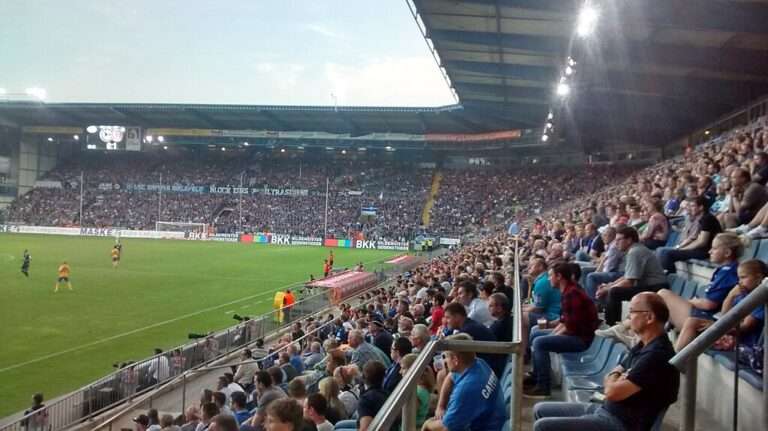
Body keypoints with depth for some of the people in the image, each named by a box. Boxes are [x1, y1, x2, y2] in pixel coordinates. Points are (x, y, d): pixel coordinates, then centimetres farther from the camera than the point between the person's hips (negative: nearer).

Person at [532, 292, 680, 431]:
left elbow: (612, 392, -24)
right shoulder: (644, 345, 11)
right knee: (540, 410, 11)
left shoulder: (657, 355, -23)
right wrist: (615, 380, -7)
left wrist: (614, 381, -1)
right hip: (606, 410, 10)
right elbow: (609, 379, 16)